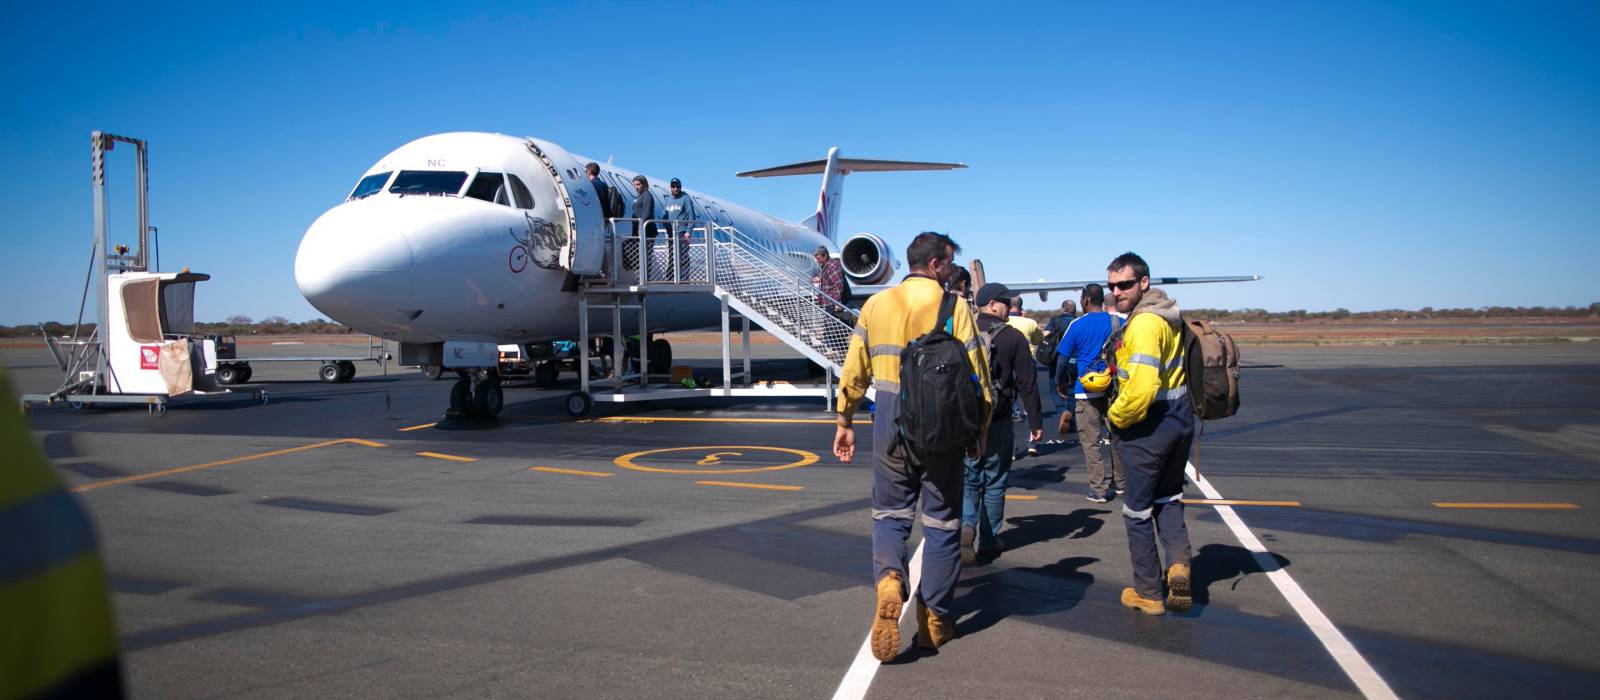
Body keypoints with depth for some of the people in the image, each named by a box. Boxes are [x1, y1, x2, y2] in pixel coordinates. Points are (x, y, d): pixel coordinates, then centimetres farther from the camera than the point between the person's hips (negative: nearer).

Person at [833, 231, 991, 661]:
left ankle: (889, 580, -14)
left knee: (890, 513, 15)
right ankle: (935, 620, 17)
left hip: (890, 426, 2)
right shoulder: (954, 306, -5)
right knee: (941, 521, 11)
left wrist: (844, 422, 15)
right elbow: (977, 375, -6)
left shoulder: (876, 304, 4)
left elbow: (855, 371, 5)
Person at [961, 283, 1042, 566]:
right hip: (998, 422, -2)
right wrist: (1035, 421, -1)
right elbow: (1027, 383, -8)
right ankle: (988, 541, 17)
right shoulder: (1013, 337, -7)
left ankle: (966, 525, -9)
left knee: (969, 480, 14)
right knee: (994, 483, 10)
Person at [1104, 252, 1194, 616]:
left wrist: (1116, 417, -14)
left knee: (1137, 510, 6)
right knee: (1168, 497, 23)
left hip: (1147, 426, -9)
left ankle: (1148, 593, 16)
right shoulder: (1169, 317, 9)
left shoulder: (1143, 323, -22)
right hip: (1180, 419, 9)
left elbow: (1141, 388, -30)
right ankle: (1178, 562, 1)